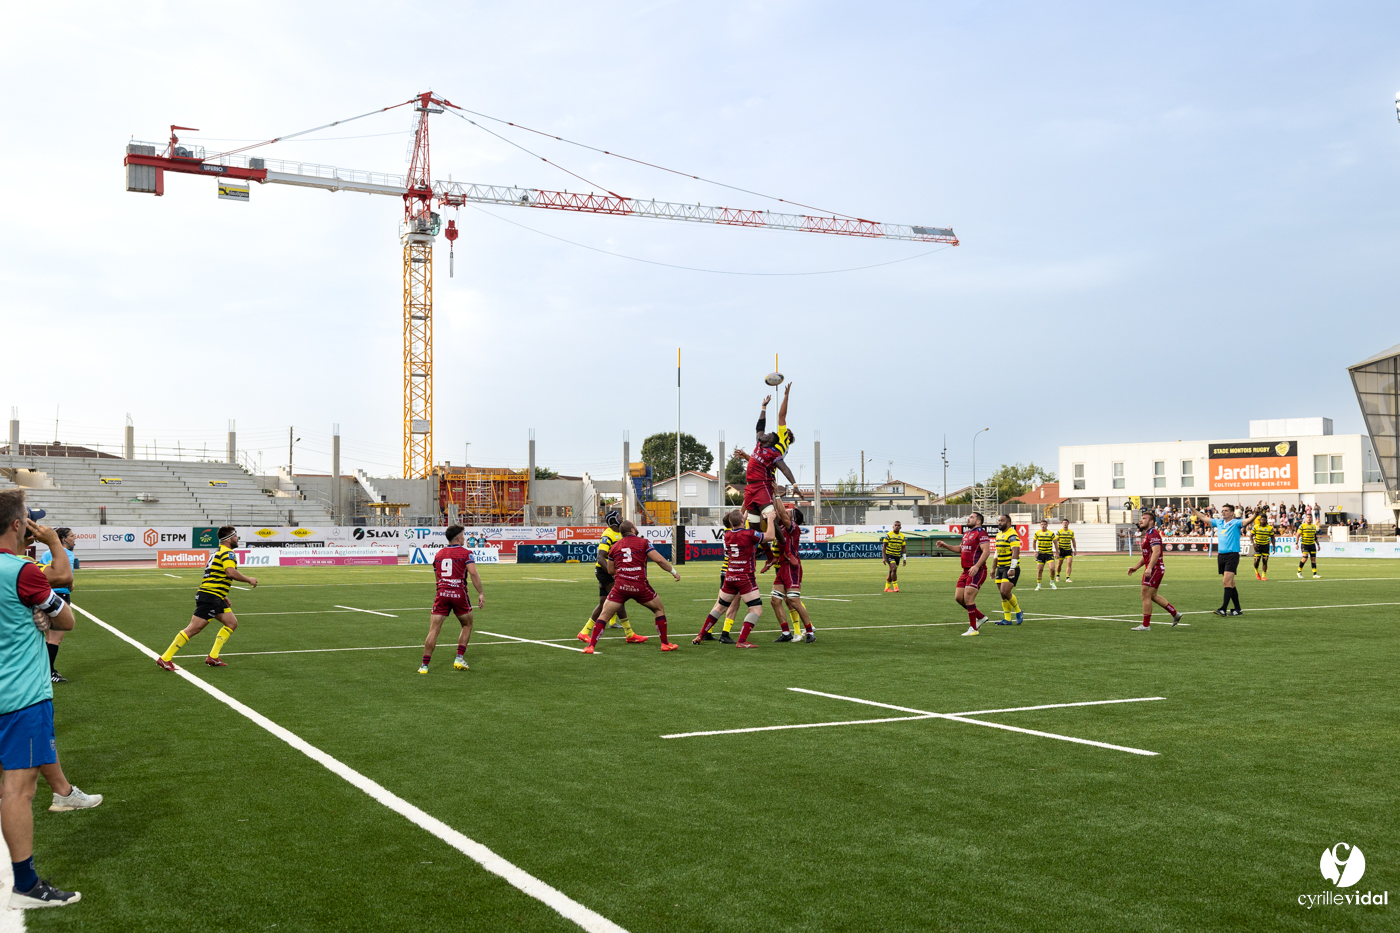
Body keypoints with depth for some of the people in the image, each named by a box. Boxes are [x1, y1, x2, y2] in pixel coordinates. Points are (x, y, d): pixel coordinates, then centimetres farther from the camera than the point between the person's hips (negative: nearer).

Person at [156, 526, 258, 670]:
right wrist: (249, 580, -15)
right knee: (194, 628, -9)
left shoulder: (218, 552, 22)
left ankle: (213, 657, 10)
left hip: (216, 598, 11)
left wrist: (224, 597, 28)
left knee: (232, 623, 10)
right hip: (210, 597, -11)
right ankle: (165, 658, -5)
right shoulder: (227, 553, -11)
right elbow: (231, 572, -28)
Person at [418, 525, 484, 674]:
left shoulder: (438, 554, 15)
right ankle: (459, 658, 10)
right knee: (467, 626, 18)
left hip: (442, 594, 3)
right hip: (459, 594, -3)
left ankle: (424, 665, -1)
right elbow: (473, 573, -14)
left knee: (433, 630, 2)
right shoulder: (466, 553, -1)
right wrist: (480, 593, -13)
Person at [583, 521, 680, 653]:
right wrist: (674, 572, 8)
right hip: (640, 586, -2)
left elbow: (610, 570, 20)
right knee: (659, 609, 19)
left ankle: (591, 646, -3)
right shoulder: (643, 543, 4)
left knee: (604, 616, 9)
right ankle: (665, 644, 19)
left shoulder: (614, 547, 14)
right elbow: (659, 559, -3)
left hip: (620, 586, 2)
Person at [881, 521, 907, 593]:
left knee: (891, 572, 9)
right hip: (889, 554, -5)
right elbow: (884, 546, -5)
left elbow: (903, 548, 13)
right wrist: (884, 558, -10)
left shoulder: (902, 536, 8)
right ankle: (895, 587, -14)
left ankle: (887, 588, 18)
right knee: (894, 569, -20)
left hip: (897, 555, 5)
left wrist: (904, 558, 7)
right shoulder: (888, 535, -6)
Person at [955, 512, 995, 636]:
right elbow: (961, 549, 34)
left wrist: (976, 566, -29)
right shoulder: (966, 533, 18)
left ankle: (973, 629, -4)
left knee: (968, 598, -13)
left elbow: (986, 551, -20)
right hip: (966, 571, 9)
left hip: (977, 571, -9)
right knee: (958, 597, 7)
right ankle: (980, 617, 23)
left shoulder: (981, 533, -10)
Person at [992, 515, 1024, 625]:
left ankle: (1018, 612, 6)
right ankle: (1007, 619, 11)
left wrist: (1012, 569, -28)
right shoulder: (999, 535, 16)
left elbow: (1015, 552, -21)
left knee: (1005, 592, -16)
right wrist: (994, 568, 25)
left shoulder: (1012, 535, -12)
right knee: (1003, 595, 6)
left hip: (1010, 568, -8)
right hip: (1000, 568, 9)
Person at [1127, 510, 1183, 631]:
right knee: (1153, 596, 16)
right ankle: (1175, 614, 24)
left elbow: (1156, 552, -25)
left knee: (1146, 596, -7)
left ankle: (1146, 625, -3)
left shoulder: (1153, 533, -14)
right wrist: (1136, 567, 20)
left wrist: (1149, 568, -31)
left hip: (1155, 568, -10)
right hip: (1153, 568, 10)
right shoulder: (1147, 534, 19)